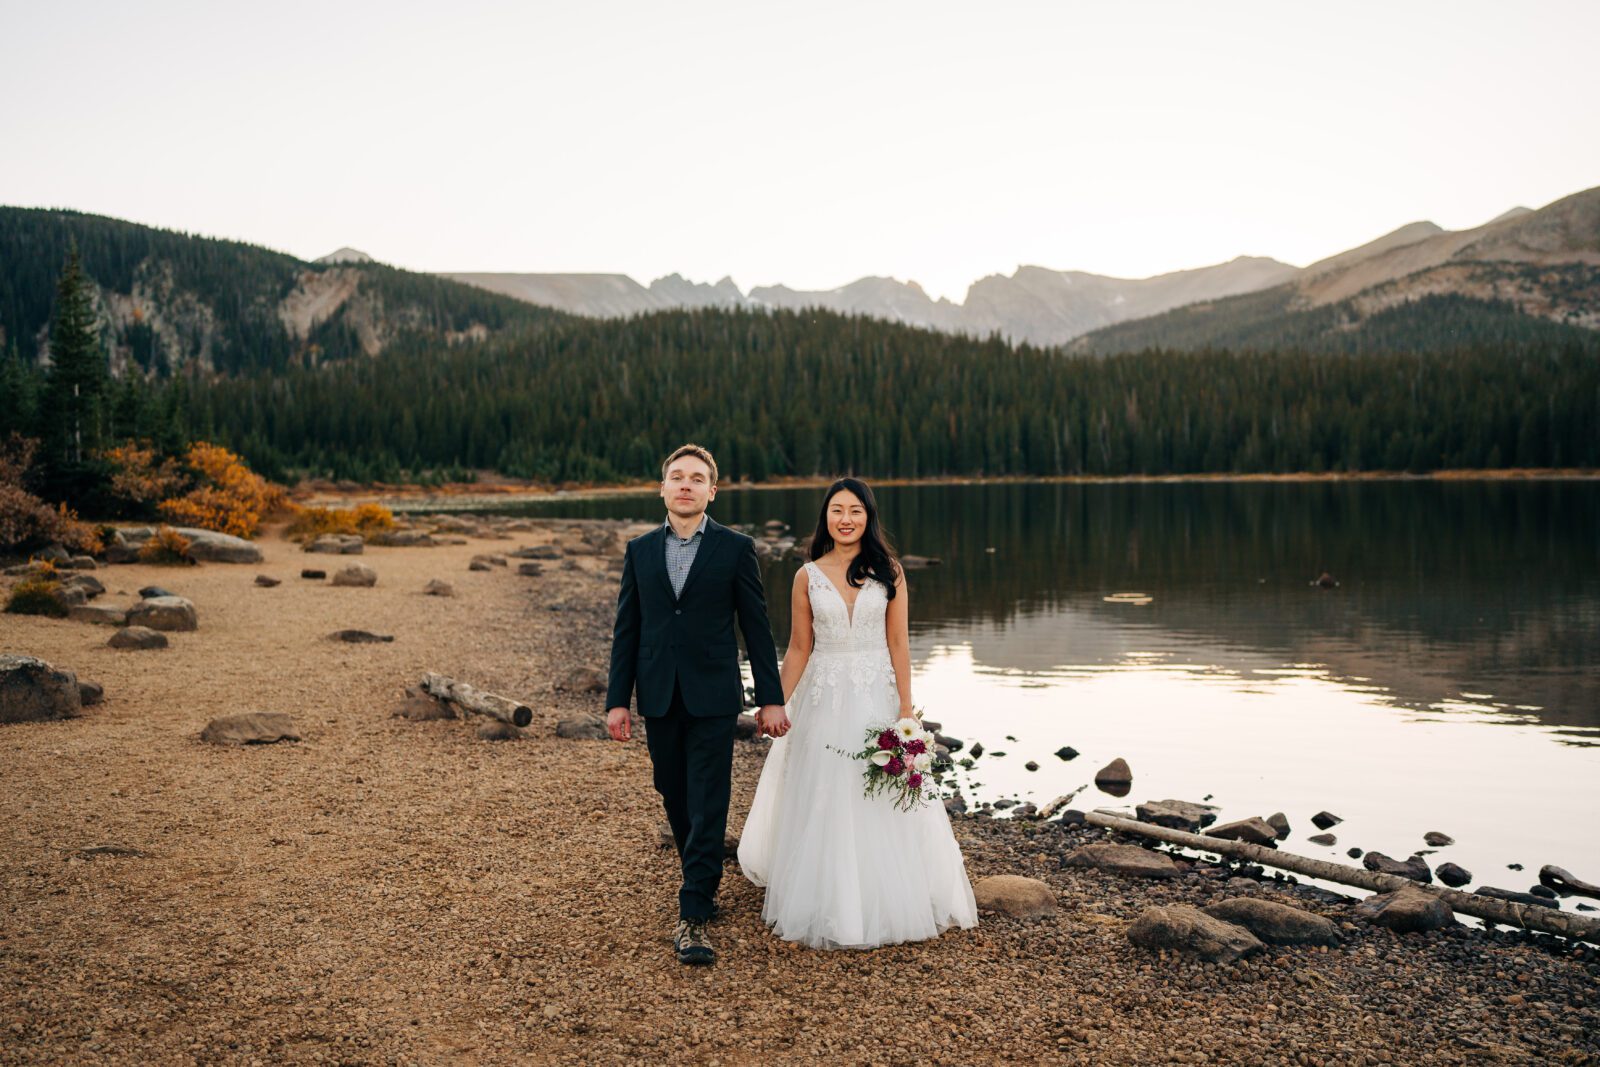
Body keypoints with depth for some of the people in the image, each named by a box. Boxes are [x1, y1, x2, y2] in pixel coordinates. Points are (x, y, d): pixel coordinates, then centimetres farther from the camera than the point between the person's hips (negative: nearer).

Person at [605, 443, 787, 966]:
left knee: (708, 807, -5)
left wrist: (771, 699, -2)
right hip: (659, 699, 4)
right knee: (676, 801, 14)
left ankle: (693, 917, -1)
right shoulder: (640, 550, 7)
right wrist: (617, 700, 3)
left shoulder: (736, 548, -1)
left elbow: (756, 628, 0)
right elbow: (626, 630, 8)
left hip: (713, 698, -3)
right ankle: (705, 882, 36)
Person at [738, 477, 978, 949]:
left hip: (877, 697, 0)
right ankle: (828, 909, 20)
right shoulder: (808, 577, 1)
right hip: (824, 701, 1)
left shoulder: (889, 572, 0)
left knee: (882, 804, 5)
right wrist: (778, 707, 2)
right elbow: (798, 648, 5)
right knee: (825, 806, 6)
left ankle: (886, 906, 22)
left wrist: (906, 706, -6)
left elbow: (898, 643, -1)